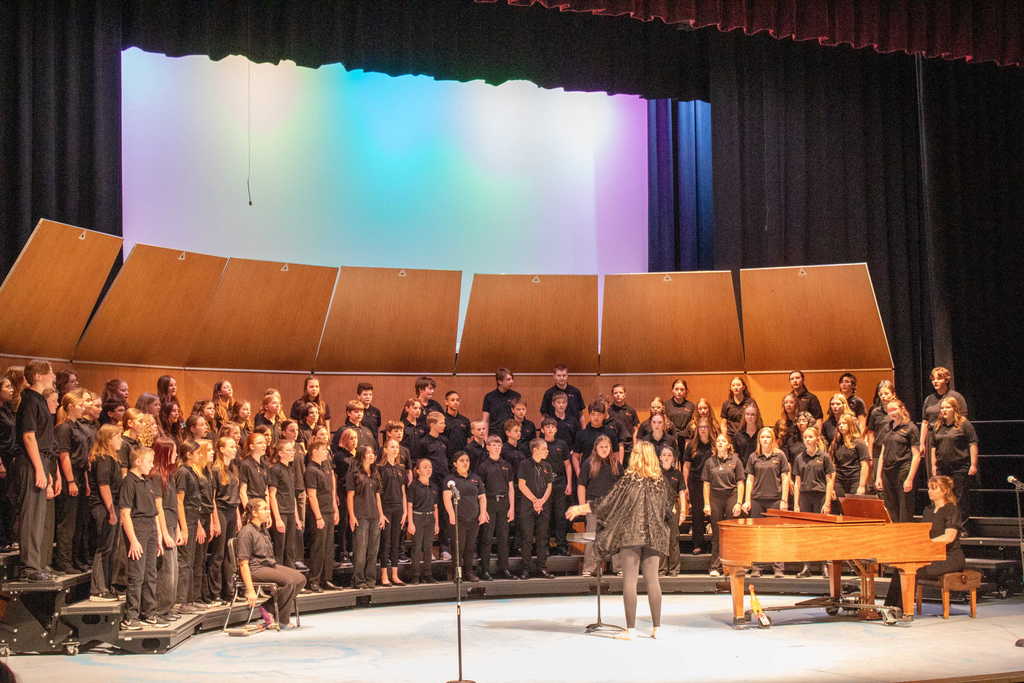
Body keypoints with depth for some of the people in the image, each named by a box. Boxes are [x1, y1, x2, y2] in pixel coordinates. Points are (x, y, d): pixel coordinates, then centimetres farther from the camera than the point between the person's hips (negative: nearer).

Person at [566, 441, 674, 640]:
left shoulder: (629, 478, -9)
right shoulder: (660, 480, 4)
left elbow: (608, 501, -8)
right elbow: (668, 505, 15)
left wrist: (580, 509, 2)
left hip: (630, 534, -4)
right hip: (654, 535, 4)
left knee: (629, 579, -2)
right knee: (652, 579, 8)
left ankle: (630, 629, -3)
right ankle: (656, 627, 9)